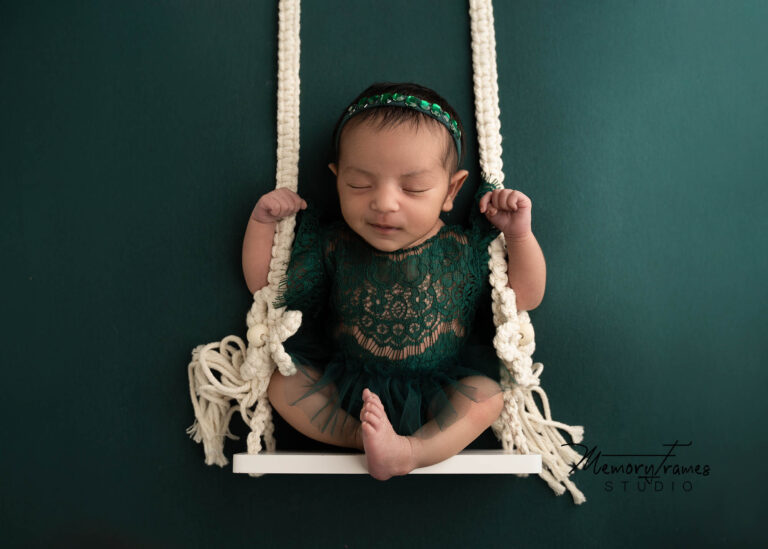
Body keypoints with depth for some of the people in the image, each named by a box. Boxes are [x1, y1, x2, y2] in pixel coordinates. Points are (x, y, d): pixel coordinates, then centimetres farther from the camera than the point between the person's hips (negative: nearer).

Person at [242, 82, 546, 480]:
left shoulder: (465, 249, -10)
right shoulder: (332, 248, -9)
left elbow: (526, 297, -2)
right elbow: (266, 286, 1)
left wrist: (519, 234, -16)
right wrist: (262, 222, -11)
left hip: (434, 397, 0)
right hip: (343, 391, 1)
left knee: (489, 394, -23)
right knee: (281, 377, -15)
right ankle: (360, 436, -22)